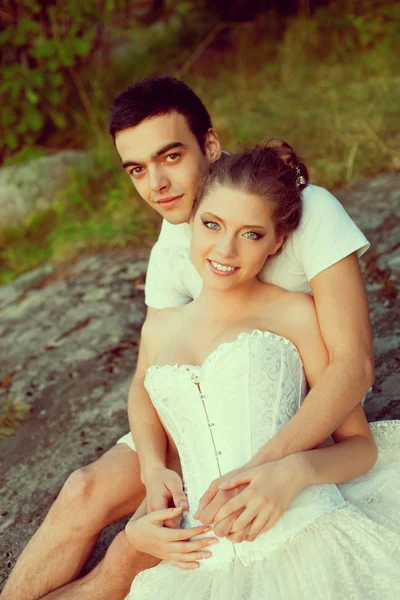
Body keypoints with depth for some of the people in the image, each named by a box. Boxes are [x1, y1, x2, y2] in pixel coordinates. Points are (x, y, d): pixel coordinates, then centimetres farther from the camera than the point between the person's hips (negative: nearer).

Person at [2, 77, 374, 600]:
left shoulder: (307, 211, -23)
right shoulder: (171, 251, -4)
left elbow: (355, 361, -28)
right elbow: (147, 378, -4)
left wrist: (268, 464, -40)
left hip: (301, 427, -5)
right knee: (87, 493, -11)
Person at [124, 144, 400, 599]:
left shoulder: (295, 314, 3)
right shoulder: (158, 331, 16)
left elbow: (360, 444, 4)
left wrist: (296, 471, -16)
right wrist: (137, 528, 6)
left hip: (307, 541, -3)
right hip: (206, 563, 3)